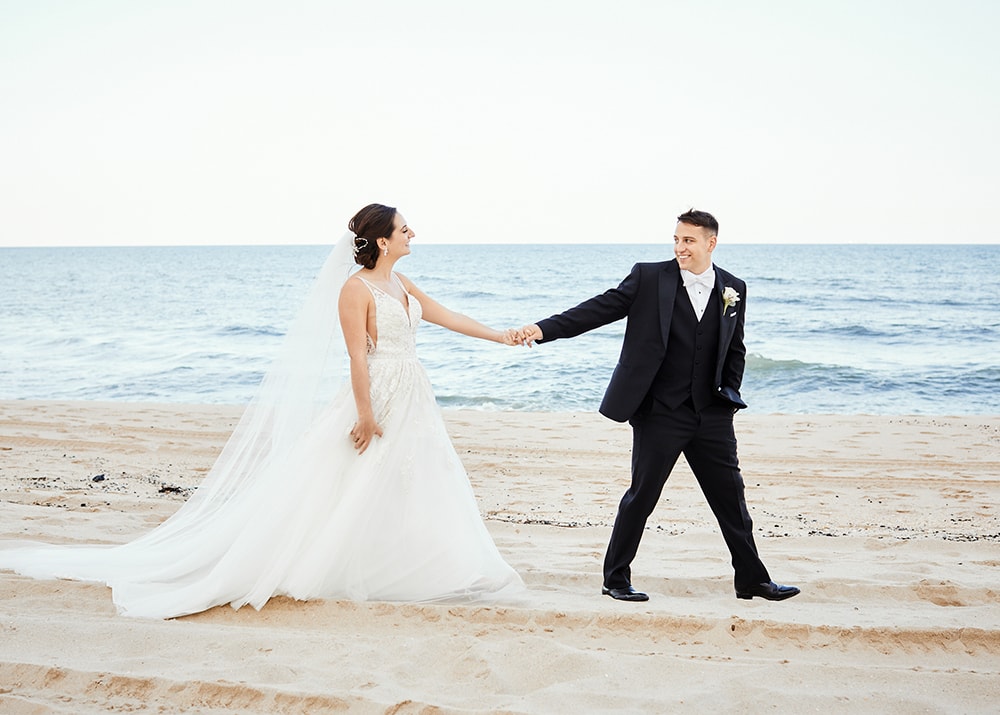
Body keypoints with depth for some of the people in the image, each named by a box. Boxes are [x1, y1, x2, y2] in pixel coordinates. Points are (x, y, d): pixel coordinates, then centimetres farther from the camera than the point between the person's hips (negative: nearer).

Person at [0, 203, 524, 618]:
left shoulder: (400, 285, 12)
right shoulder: (355, 289, -14)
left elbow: (446, 317, 19)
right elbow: (357, 357, -17)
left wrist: (499, 337, 19)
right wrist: (366, 414, -19)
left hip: (411, 400, 8)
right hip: (375, 397, -8)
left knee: (416, 486, 8)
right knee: (327, 485, -6)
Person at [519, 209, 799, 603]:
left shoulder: (733, 289, 8)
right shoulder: (650, 277, -3)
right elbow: (600, 308, -9)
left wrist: (729, 394, 8)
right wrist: (544, 329, -20)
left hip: (712, 414, 4)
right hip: (659, 413, -3)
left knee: (731, 497, 9)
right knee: (641, 497, 3)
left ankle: (752, 579, 23)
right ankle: (616, 578, 17)